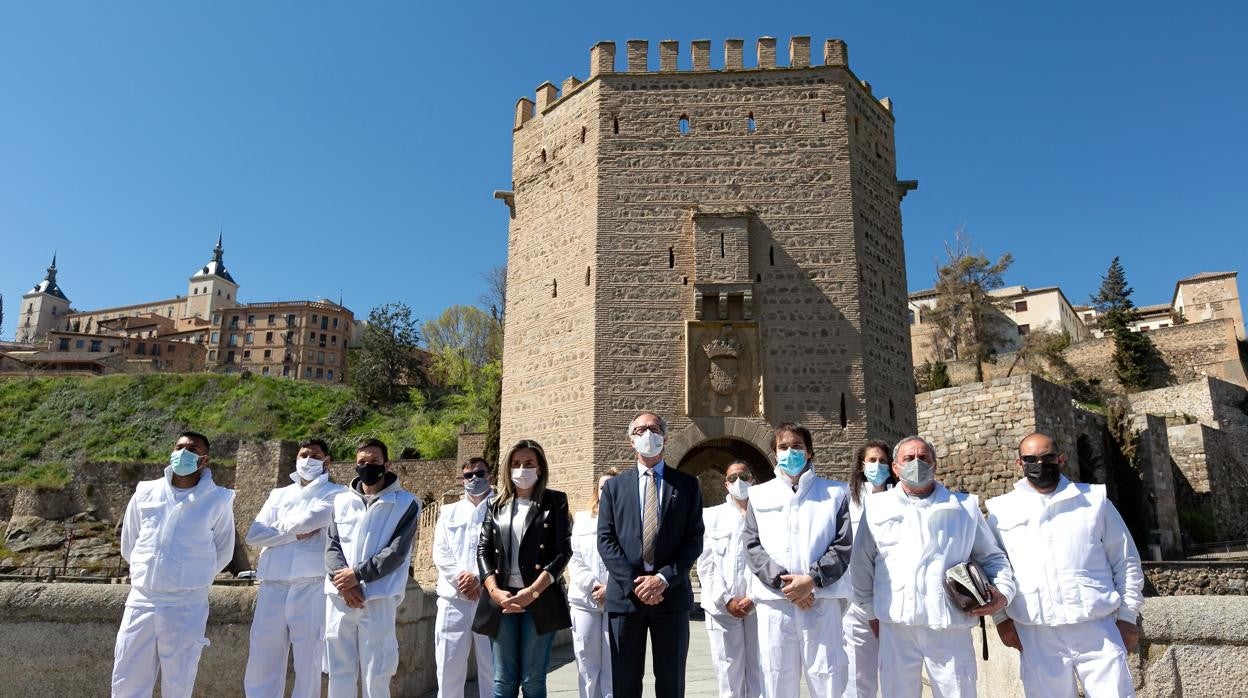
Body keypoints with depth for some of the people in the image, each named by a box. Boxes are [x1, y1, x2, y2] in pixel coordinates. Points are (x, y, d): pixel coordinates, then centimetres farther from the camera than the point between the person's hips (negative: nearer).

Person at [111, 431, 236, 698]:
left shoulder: (218, 500, -4)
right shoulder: (145, 492, 4)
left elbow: (223, 552, 7)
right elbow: (128, 544, 18)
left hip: (186, 607, -3)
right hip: (141, 601, 3)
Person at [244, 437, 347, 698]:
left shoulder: (335, 493, 5)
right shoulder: (279, 494, 18)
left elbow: (314, 518, -15)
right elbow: (254, 534, 5)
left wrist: (281, 525, 3)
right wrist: (296, 533, -7)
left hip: (311, 586, -4)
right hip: (273, 586, 4)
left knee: (308, 664, 2)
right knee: (261, 664, 7)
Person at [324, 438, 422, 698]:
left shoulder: (405, 504, 0)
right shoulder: (341, 501, 13)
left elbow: (397, 552, -7)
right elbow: (332, 546, 5)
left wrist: (357, 574, -14)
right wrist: (344, 584, -10)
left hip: (378, 599, -4)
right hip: (339, 597, 4)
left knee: (375, 676, 1)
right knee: (339, 674, 10)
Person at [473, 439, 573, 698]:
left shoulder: (555, 501, 3)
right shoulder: (496, 505, 12)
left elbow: (563, 550, -5)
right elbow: (483, 550, 7)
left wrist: (533, 591, -15)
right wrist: (494, 591, -10)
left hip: (541, 599, -2)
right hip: (502, 599, 3)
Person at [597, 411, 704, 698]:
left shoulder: (687, 484, 7)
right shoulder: (614, 486, 9)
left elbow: (694, 539, 0)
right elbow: (606, 540, 1)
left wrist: (664, 578, -13)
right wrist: (633, 583, -11)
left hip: (671, 595, 0)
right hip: (625, 595, 1)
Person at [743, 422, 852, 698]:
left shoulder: (834, 493, 9)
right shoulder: (759, 495, 12)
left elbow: (843, 545, 1)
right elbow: (753, 546, 3)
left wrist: (812, 579, -12)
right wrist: (782, 581, -10)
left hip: (822, 600, -1)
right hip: (774, 601, 1)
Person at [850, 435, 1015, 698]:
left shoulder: (965, 506, 9)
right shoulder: (877, 505, 7)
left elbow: (992, 556, 16)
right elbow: (862, 564, 11)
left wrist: (1002, 591, -2)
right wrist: (871, 612, 12)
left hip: (950, 627, 0)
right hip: (895, 626, 0)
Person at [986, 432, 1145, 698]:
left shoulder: (1095, 500, 8)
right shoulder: (1001, 510, 6)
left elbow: (1125, 561, 12)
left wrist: (1128, 615, 7)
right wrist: (1001, 616, 5)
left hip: (1098, 629, 0)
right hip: (1036, 636, 0)